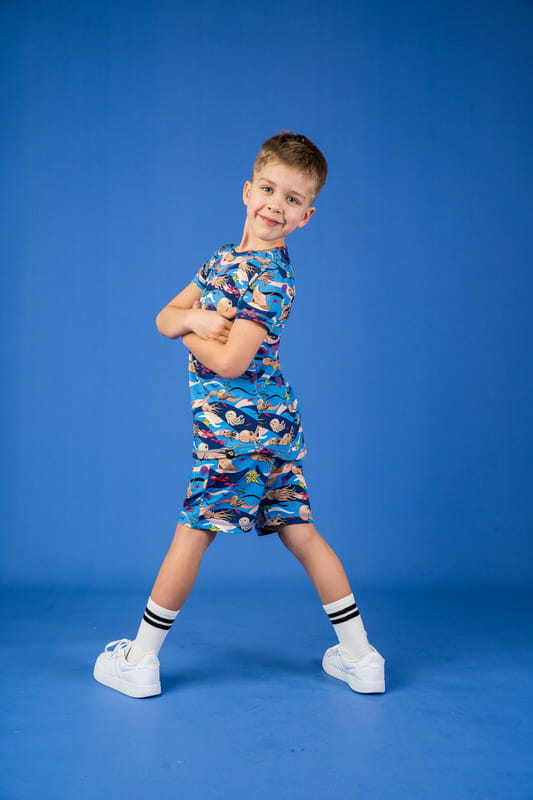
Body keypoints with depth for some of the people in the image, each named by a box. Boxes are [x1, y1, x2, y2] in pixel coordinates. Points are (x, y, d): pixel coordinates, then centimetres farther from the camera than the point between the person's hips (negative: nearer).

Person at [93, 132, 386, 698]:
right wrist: (194, 317, -12)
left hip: (237, 423, -9)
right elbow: (164, 317, 10)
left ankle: (139, 659, 19)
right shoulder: (225, 259, 14)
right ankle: (360, 657, 20)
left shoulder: (268, 275, -15)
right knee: (299, 531, 11)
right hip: (269, 422, 9)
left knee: (192, 531, 3)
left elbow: (230, 361, -22)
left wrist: (189, 331, -4)